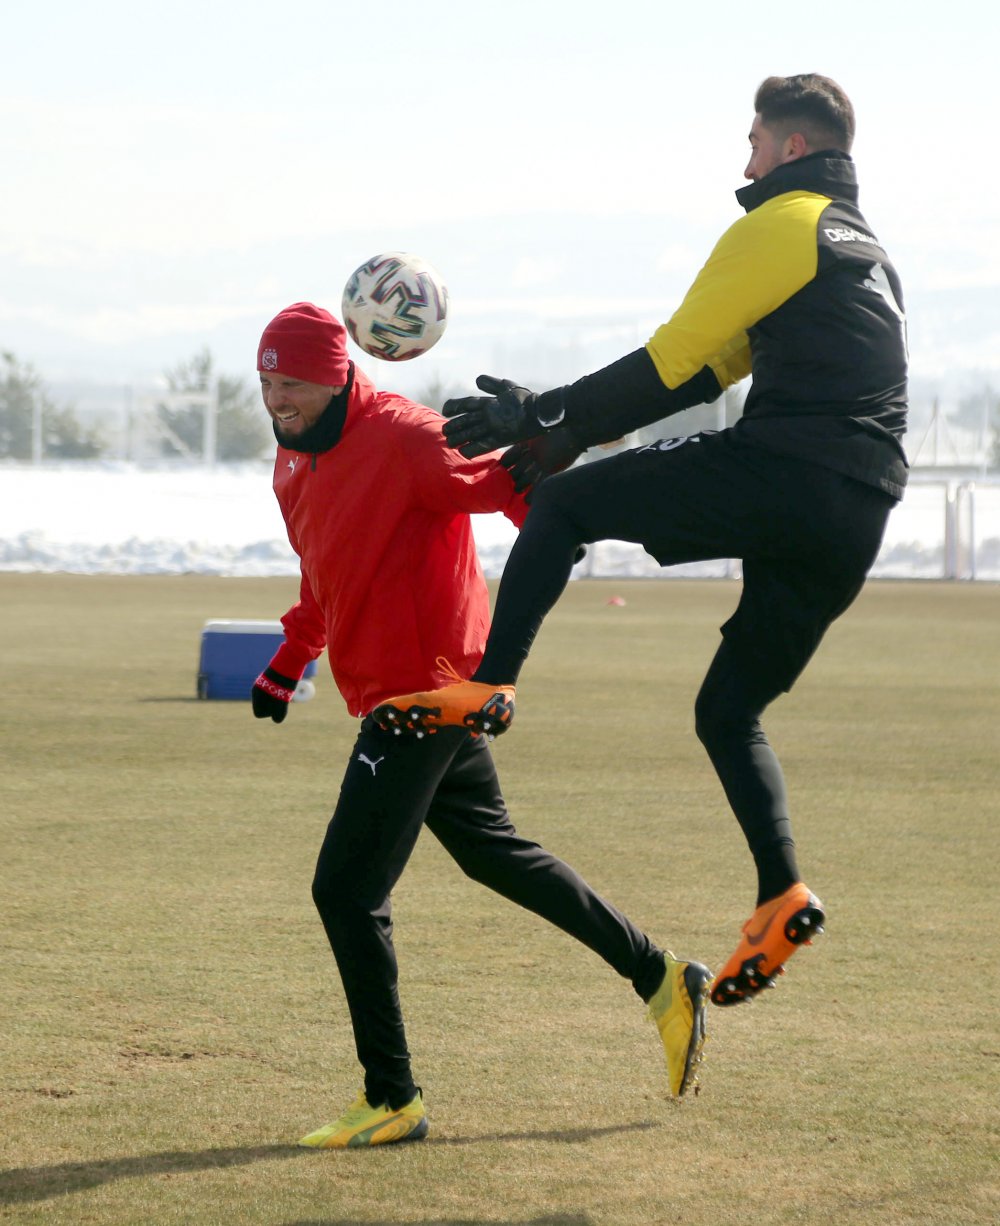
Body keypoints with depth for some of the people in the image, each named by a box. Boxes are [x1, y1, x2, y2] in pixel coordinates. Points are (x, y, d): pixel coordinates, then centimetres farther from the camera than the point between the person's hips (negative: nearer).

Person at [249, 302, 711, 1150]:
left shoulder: (399, 437, -16)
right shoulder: (295, 462, 13)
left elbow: (508, 486, -23)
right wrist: (288, 663, 25)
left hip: (425, 691, -10)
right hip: (414, 694, 10)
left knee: (347, 890, -10)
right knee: (493, 854, 20)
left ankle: (392, 1101, -1)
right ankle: (660, 979, 29)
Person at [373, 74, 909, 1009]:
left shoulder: (783, 225, 2)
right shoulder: (865, 250, 31)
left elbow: (674, 362, -4)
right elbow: (714, 368, 26)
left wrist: (548, 418, 3)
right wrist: (560, 423, 20)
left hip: (780, 474, -9)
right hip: (857, 520, 9)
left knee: (563, 505, 0)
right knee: (728, 710, 13)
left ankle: (487, 688, -11)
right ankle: (781, 894, -1)